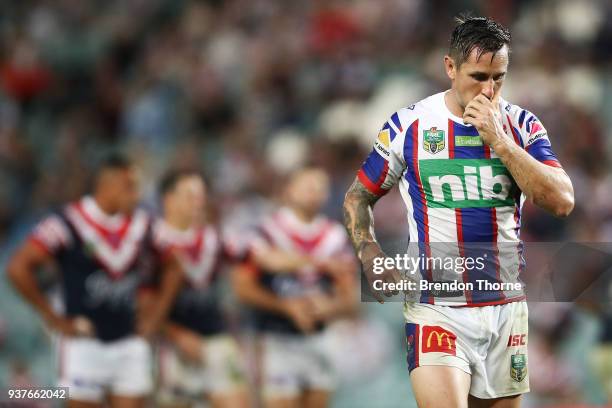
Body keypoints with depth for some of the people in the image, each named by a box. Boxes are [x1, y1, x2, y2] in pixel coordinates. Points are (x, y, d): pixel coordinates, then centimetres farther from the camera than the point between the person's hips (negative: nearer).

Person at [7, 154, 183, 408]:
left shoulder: (142, 225, 4)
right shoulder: (68, 224, -12)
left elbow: (172, 266, 19)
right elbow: (19, 268, -16)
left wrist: (156, 315, 9)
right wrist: (52, 318, -11)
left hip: (130, 343, 5)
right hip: (85, 345, -5)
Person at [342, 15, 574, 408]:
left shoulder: (521, 125, 3)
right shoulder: (409, 125, -1)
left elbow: (562, 202, -10)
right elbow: (358, 198, 10)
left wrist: (499, 141, -15)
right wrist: (371, 257, -9)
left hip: (507, 309, 3)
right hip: (436, 311, -3)